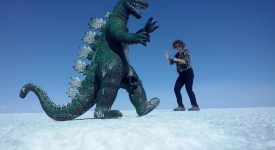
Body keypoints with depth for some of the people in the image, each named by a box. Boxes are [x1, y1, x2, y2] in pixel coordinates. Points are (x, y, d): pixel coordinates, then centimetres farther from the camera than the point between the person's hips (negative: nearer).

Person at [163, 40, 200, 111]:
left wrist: (177, 60, -24)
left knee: (189, 89, -12)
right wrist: (167, 57, -4)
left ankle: (195, 106, -4)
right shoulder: (177, 54, 13)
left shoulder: (186, 52, -5)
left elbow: (186, 61, -19)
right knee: (176, 89, -3)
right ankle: (181, 106, 0)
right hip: (181, 74, 7)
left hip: (188, 73, -7)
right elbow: (171, 62, 11)